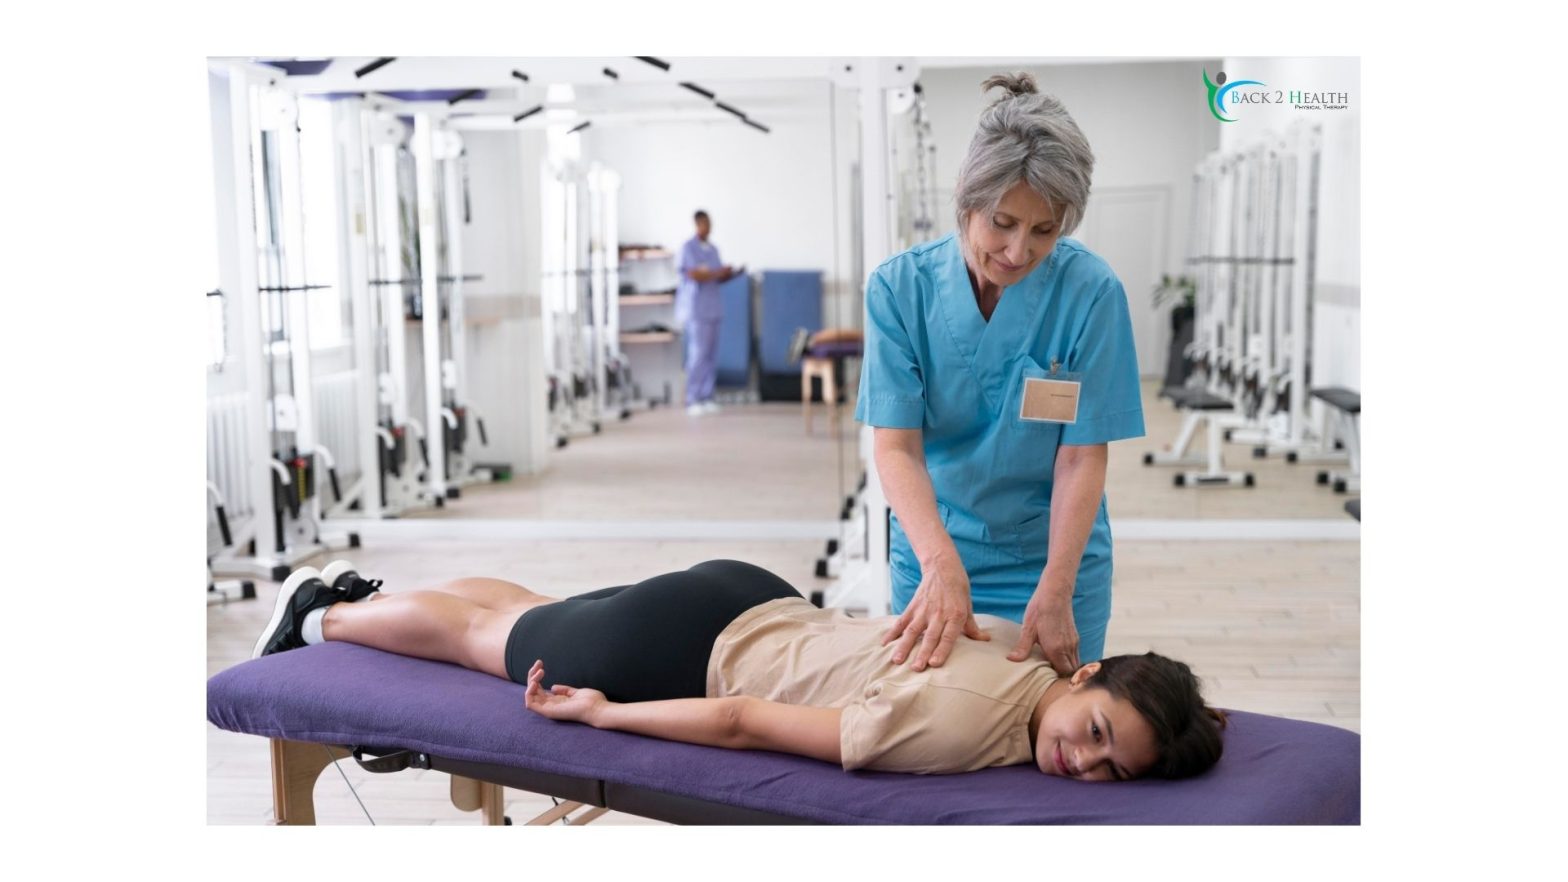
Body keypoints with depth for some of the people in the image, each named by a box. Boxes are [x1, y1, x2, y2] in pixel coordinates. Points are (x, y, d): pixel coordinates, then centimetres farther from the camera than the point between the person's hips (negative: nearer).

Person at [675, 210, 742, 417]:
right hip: (696, 308, -7)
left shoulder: (713, 249, 18)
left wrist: (729, 275, 1)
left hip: (713, 308, 7)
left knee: (711, 356, 4)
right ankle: (692, 401, -8)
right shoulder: (688, 248, -4)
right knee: (698, 355, -11)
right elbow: (694, 275, -15)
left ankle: (707, 398, 8)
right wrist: (718, 273, -14)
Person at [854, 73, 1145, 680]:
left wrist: (1054, 591, -26)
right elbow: (895, 446, -19)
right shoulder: (899, 287, -15)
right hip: (932, 550, 1)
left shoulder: (1091, 292, -18)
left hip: (1053, 556, -1)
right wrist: (942, 566, -34)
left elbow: (1083, 456, -16)